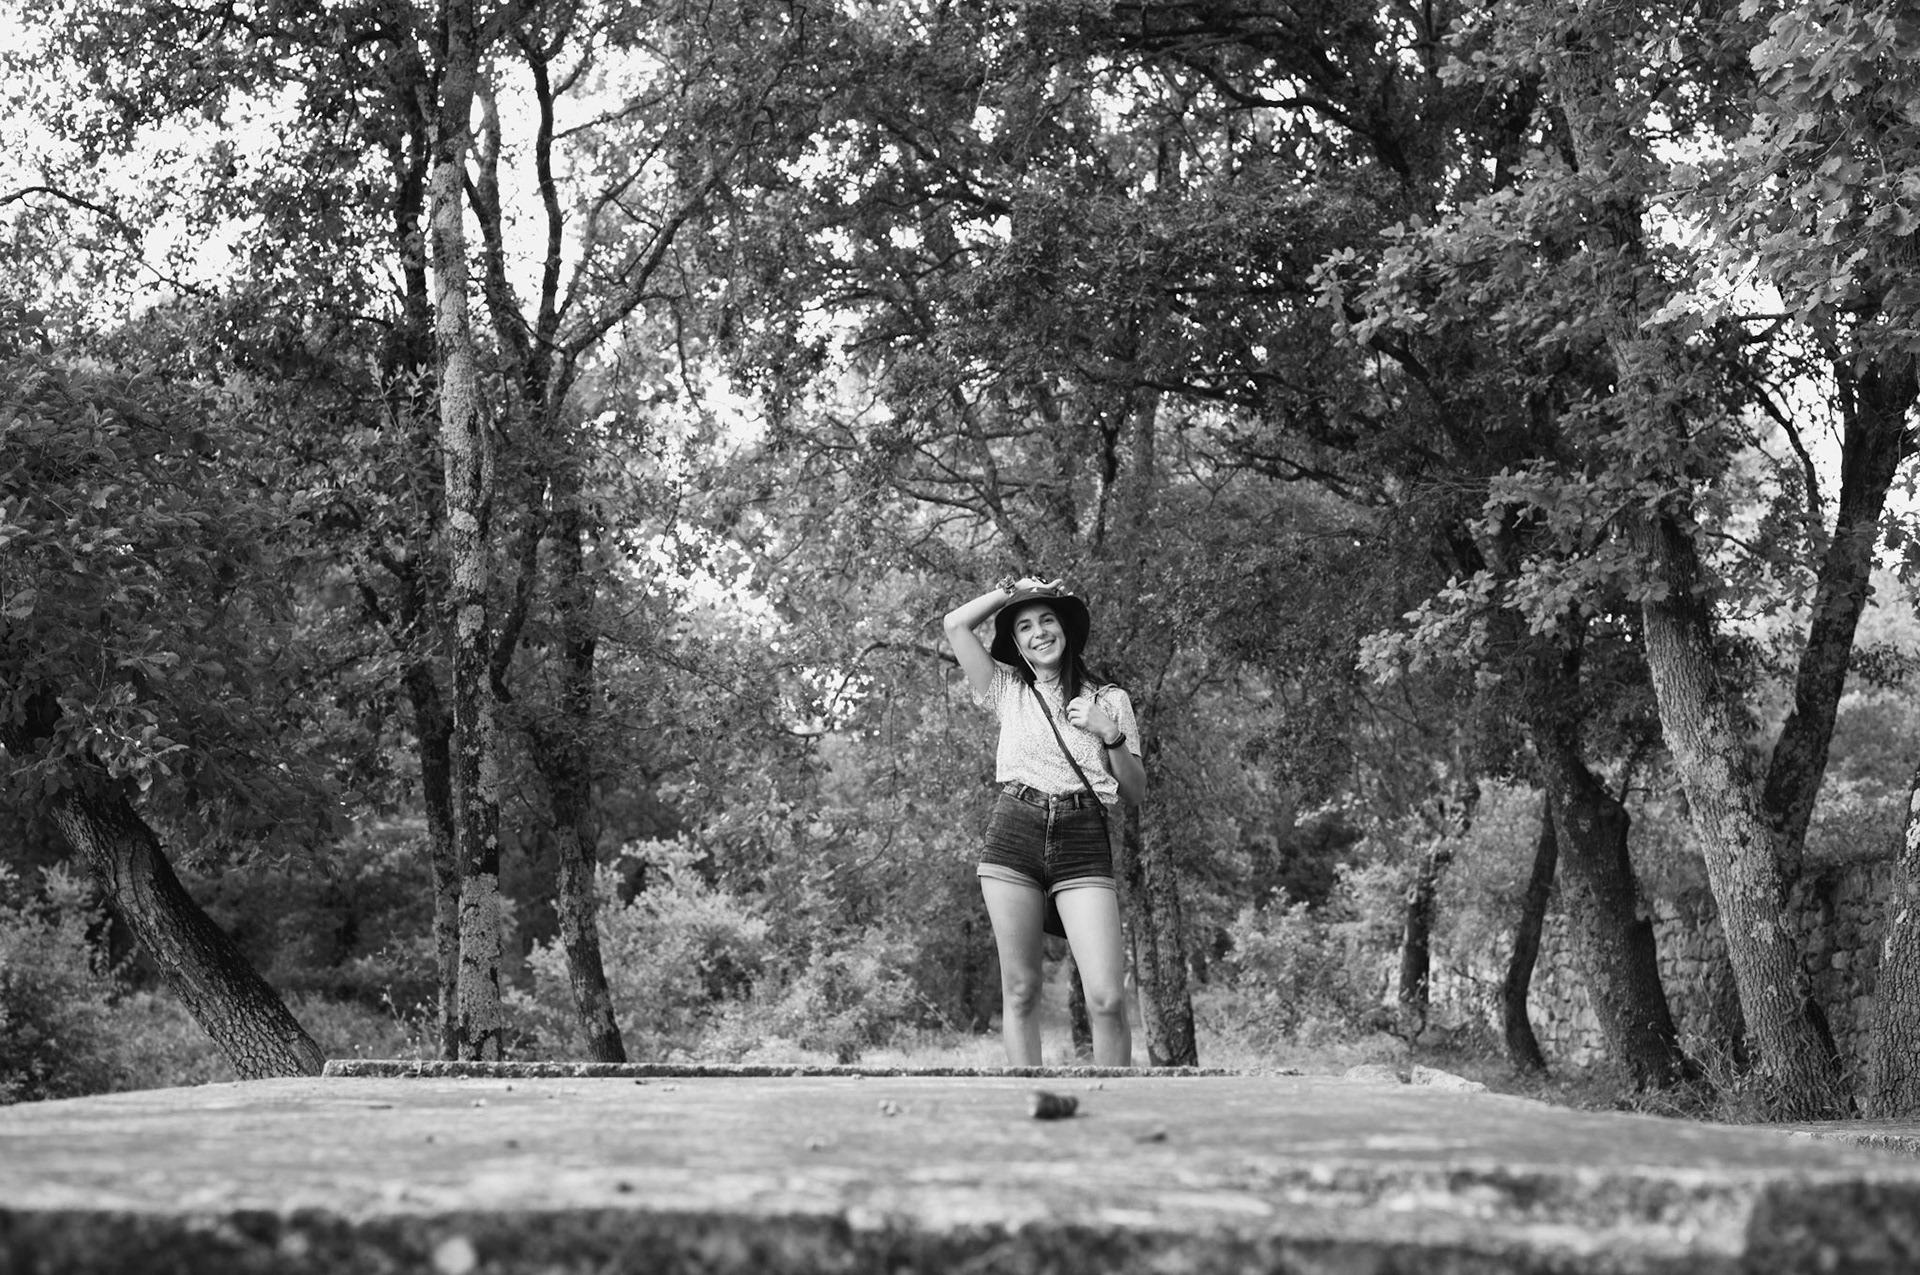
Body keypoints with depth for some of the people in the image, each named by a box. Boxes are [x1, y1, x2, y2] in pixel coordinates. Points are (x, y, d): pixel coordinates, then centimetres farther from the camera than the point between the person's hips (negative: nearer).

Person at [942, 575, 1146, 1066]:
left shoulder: (1110, 700, 14)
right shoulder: (1009, 691, 15)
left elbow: (1135, 793, 12)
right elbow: (956, 624, 10)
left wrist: (1110, 733, -3)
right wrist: (1013, 589, 13)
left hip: (1083, 841, -1)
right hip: (1013, 834, 1)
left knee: (1107, 998, -14)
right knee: (1020, 990, -2)